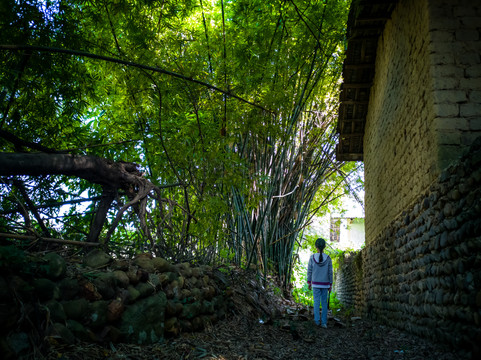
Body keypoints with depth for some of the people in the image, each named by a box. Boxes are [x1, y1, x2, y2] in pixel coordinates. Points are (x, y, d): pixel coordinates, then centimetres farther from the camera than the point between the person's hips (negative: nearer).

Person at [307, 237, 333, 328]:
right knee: (324, 302, 9)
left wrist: (309, 282, 6)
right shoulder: (328, 258, -8)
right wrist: (330, 285, 5)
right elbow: (330, 273, -4)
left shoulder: (312, 257, -10)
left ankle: (317, 320, 2)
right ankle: (324, 322, 6)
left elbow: (309, 271, -5)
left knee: (316, 302, 8)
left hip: (315, 284, -1)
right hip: (325, 284, 1)